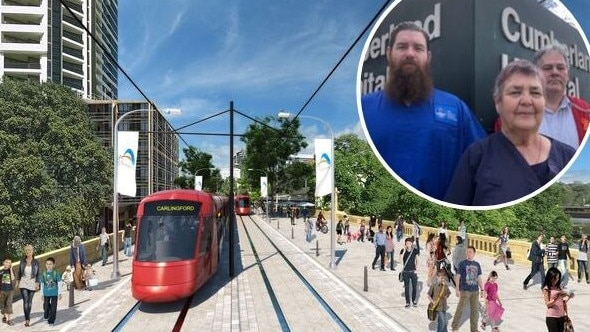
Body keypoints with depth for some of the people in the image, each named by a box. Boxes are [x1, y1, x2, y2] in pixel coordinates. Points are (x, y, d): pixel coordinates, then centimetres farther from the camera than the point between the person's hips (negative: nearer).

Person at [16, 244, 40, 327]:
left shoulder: (36, 262, -7)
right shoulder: (22, 261, -2)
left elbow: (38, 273, -3)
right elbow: (19, 272, 9)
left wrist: (37, 284, -6)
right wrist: (18, 281, 8)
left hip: (32, 283, 0)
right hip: (23, 283, 0)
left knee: (30, 301, 10)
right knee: (25, 301, -8)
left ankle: (28, 317, 26)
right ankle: (27, 320, -7)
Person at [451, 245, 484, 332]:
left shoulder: (477, 265, 9)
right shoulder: (462, 264, -4)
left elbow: (479, 278, 14)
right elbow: (457, 277, -5)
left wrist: (482, 289, 8)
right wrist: (457, 289, -11)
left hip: (475, 291, 4)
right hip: (465, 290, -4)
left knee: (474, 310, 11)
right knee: (460, 309, 0)